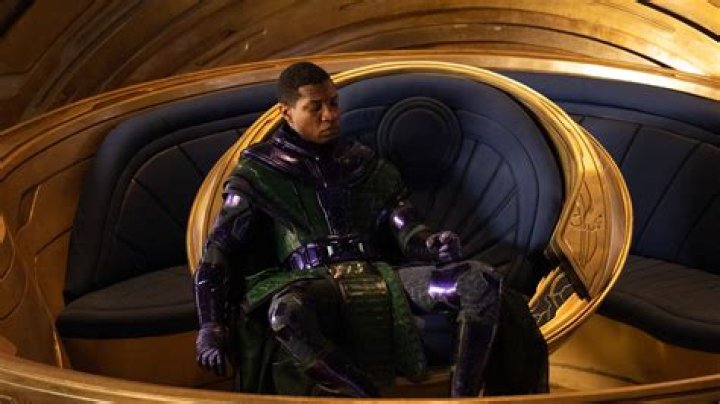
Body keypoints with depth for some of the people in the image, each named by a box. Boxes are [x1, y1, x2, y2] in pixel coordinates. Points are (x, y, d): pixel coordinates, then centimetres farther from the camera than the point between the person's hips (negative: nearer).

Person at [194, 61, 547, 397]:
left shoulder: (364, 164, 23)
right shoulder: (259, 173, 13)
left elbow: (404, 227, 15)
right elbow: (220, 250, 7)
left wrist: (432, 245, -10)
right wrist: (211, 327, -4)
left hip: (379, 277, 4)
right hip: (313, 284, -4)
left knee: (483, 283, -20)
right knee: (286, 310, -44)